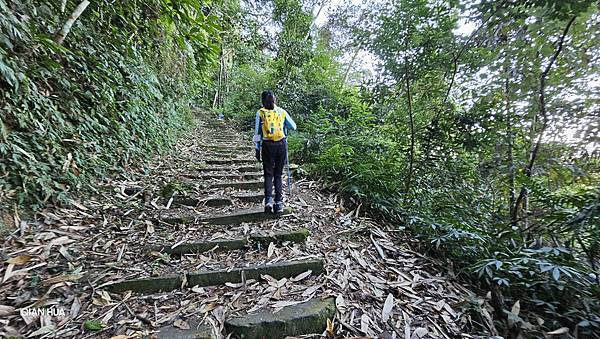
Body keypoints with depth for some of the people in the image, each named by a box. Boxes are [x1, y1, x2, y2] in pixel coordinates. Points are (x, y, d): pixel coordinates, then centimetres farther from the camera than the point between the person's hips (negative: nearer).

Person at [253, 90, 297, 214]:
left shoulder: (260, 113, 4)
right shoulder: (282, 112, 7)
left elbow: (257, 133, 4)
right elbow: (293, 127, 15)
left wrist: (257, 149, 11)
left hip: (267, 145, -1)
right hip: (281, 145, 1)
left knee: (268, 174, 9)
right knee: (278, 175, 10)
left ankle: (268, 200, -6)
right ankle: (279, 203, 9)